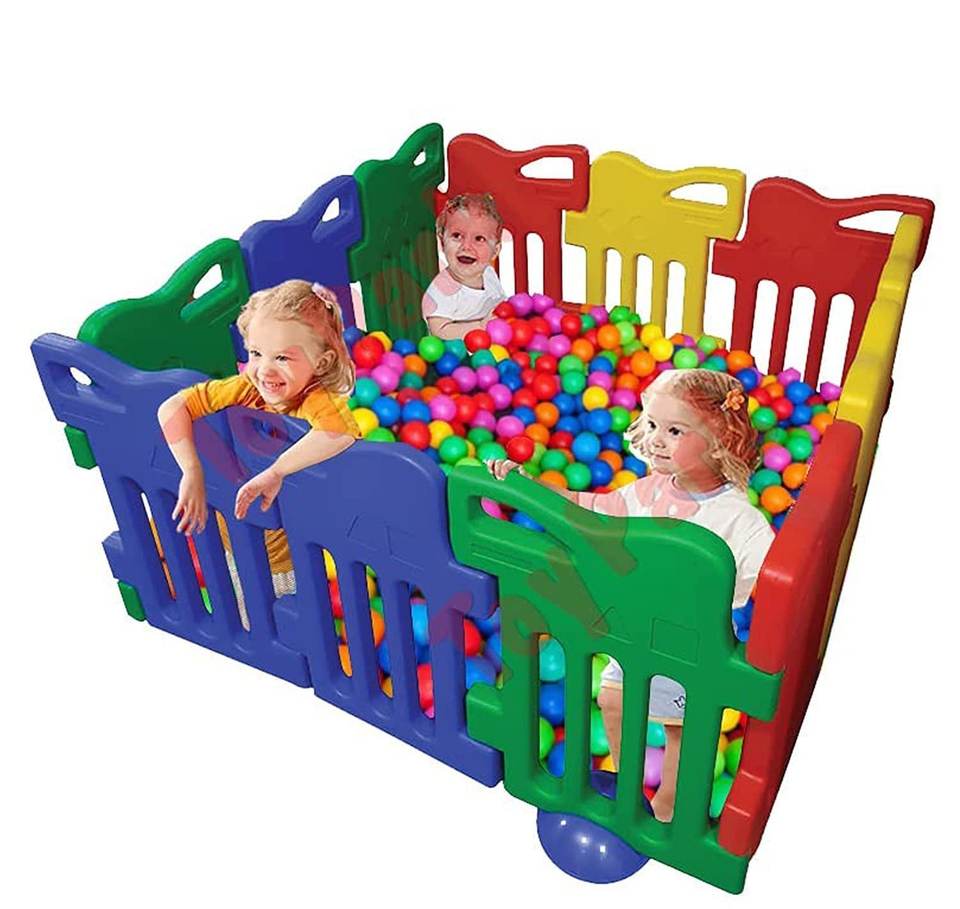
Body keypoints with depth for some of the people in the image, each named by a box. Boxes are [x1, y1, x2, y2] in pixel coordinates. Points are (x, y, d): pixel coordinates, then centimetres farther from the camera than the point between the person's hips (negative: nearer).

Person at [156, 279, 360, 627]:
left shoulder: (319, 400, -27)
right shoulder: (244, 389, -13)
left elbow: (342, 432, -51)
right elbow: (171, 408, -14)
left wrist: (276, 471, -48)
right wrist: (192, 473, -26)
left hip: (291, 559, -5)